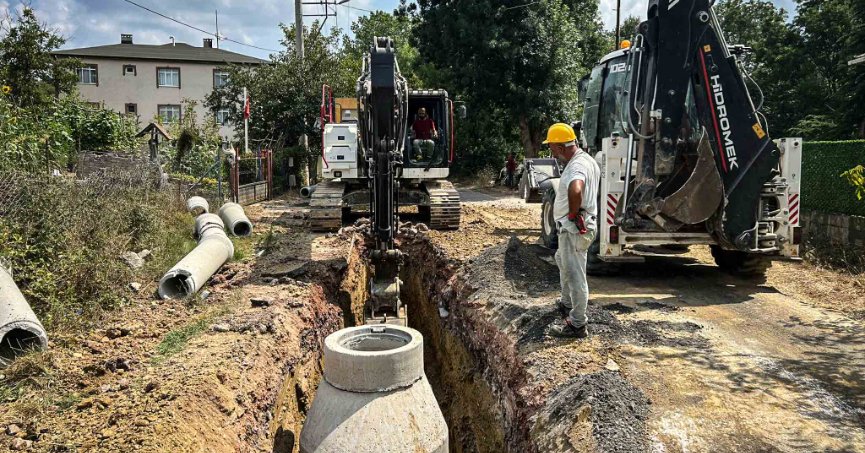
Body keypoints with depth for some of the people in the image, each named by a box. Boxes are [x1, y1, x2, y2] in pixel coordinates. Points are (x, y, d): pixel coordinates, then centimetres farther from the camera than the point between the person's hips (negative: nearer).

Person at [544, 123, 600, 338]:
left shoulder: (576, 166, -25)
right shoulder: (587, 160, 9)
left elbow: (575, 190, -46)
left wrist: (572, 213, -26)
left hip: (573, 229, -11)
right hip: (577, 227, 11)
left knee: (575, 274, -3)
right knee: (562, 260, 30)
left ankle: (577, 325, 6)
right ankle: (567, 304, 47)